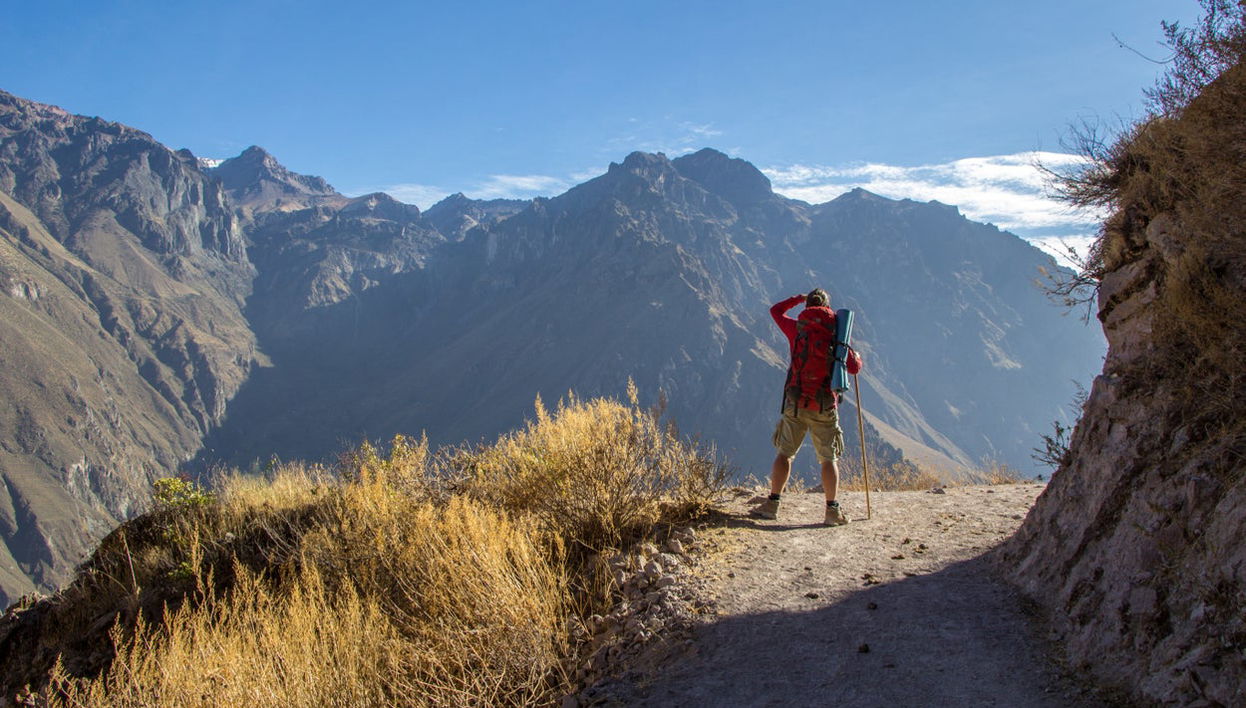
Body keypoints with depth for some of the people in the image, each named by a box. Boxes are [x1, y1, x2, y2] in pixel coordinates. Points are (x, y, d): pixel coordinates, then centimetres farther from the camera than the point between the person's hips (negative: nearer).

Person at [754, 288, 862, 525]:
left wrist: (799, 298, 31)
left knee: (785, 453, 9)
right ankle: (833, 510, 3)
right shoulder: (836, 334, 1)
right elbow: (854, 367, 0)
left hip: (795, 403, 0)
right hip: (825, 406, 0)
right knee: (829, 459, 7)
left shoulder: (797, 328, 2)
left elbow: (776, 310, 20)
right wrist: (856, 356, 23)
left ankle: (772, 503, 5)